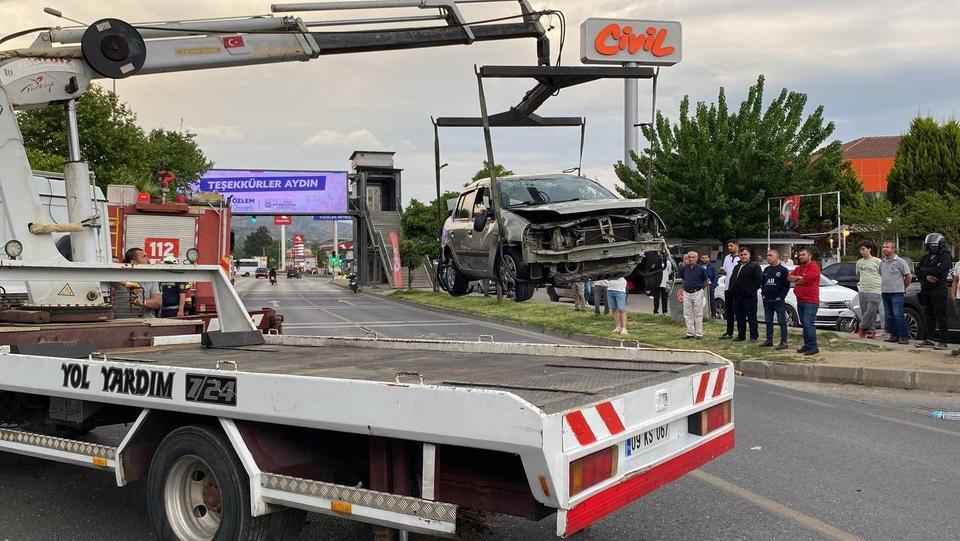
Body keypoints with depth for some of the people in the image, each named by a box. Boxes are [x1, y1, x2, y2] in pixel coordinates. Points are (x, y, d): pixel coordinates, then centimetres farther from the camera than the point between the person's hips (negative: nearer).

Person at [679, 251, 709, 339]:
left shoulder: (701, 269, -7)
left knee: (698, 314, 0)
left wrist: (701, 288, 5)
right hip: (687, 293, 4)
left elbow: (706, 281, 3)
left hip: (697, 293, -4)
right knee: (687, 314, 8)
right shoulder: (685, 268, 3)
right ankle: (690, 333, 17)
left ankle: (699, 334, 4)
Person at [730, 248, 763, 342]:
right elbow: (732, 279, 29)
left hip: (749, 296, -7)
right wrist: (732, 289, 16)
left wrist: (752, 290, -15)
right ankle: (741, 335, 19)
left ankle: (754, 336, 1)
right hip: (737, 296, 7)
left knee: (751, 317, -3)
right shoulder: (737, 267, 20)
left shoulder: (754, 266, -4)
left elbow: (759, 279, -13)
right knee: (739, 317, 11)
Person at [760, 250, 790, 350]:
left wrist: (781, 296, -13)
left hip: (778, 300, -7)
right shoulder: (766, 270, 14)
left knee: (782, 321, -4)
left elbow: (786, 285, -9)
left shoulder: (783, 270, -6)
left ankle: (783, 342, -4)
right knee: (768, 321, 12)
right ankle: (769, 340, 19)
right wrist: (763, 294, 9)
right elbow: (763, 283, 21)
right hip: (767, 300, 7)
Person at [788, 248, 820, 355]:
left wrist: (795, 280, -3)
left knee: (809, 324, -15)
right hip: (800, 301, 9)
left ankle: (813, 347, -12)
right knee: (804, 324, 13)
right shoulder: (799, 268, 19)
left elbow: (805, 280, -21)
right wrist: (799, 278, -9)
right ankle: (807, 345, 21)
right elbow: (789, 277, 8)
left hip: (810, 302, -9)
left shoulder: (814, 267, -9)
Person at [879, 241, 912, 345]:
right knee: (889, 316, 9)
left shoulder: (900, 262, -5)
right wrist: (883, 288, 14)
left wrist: (903, 287, 7)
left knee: (898, 315, -11)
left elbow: (908, 276, -1)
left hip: (896, 293, -6)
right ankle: (894, 335, 16)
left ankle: (904, 336, -7)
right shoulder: (882, 262, 12)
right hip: (885, 293, 6)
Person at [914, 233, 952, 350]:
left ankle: (942, 341, -6)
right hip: (926, 291, 7)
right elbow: (918, 272, 8)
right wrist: (927, 276, -11)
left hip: (939, 290, -7)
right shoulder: (926, 257, 17)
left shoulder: (945, 257, -3)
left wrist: (924, 270, -4)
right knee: (929, 316, 10)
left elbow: (938, 270, -19)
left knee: (941, 317, -6)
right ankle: (929, 340, 16)